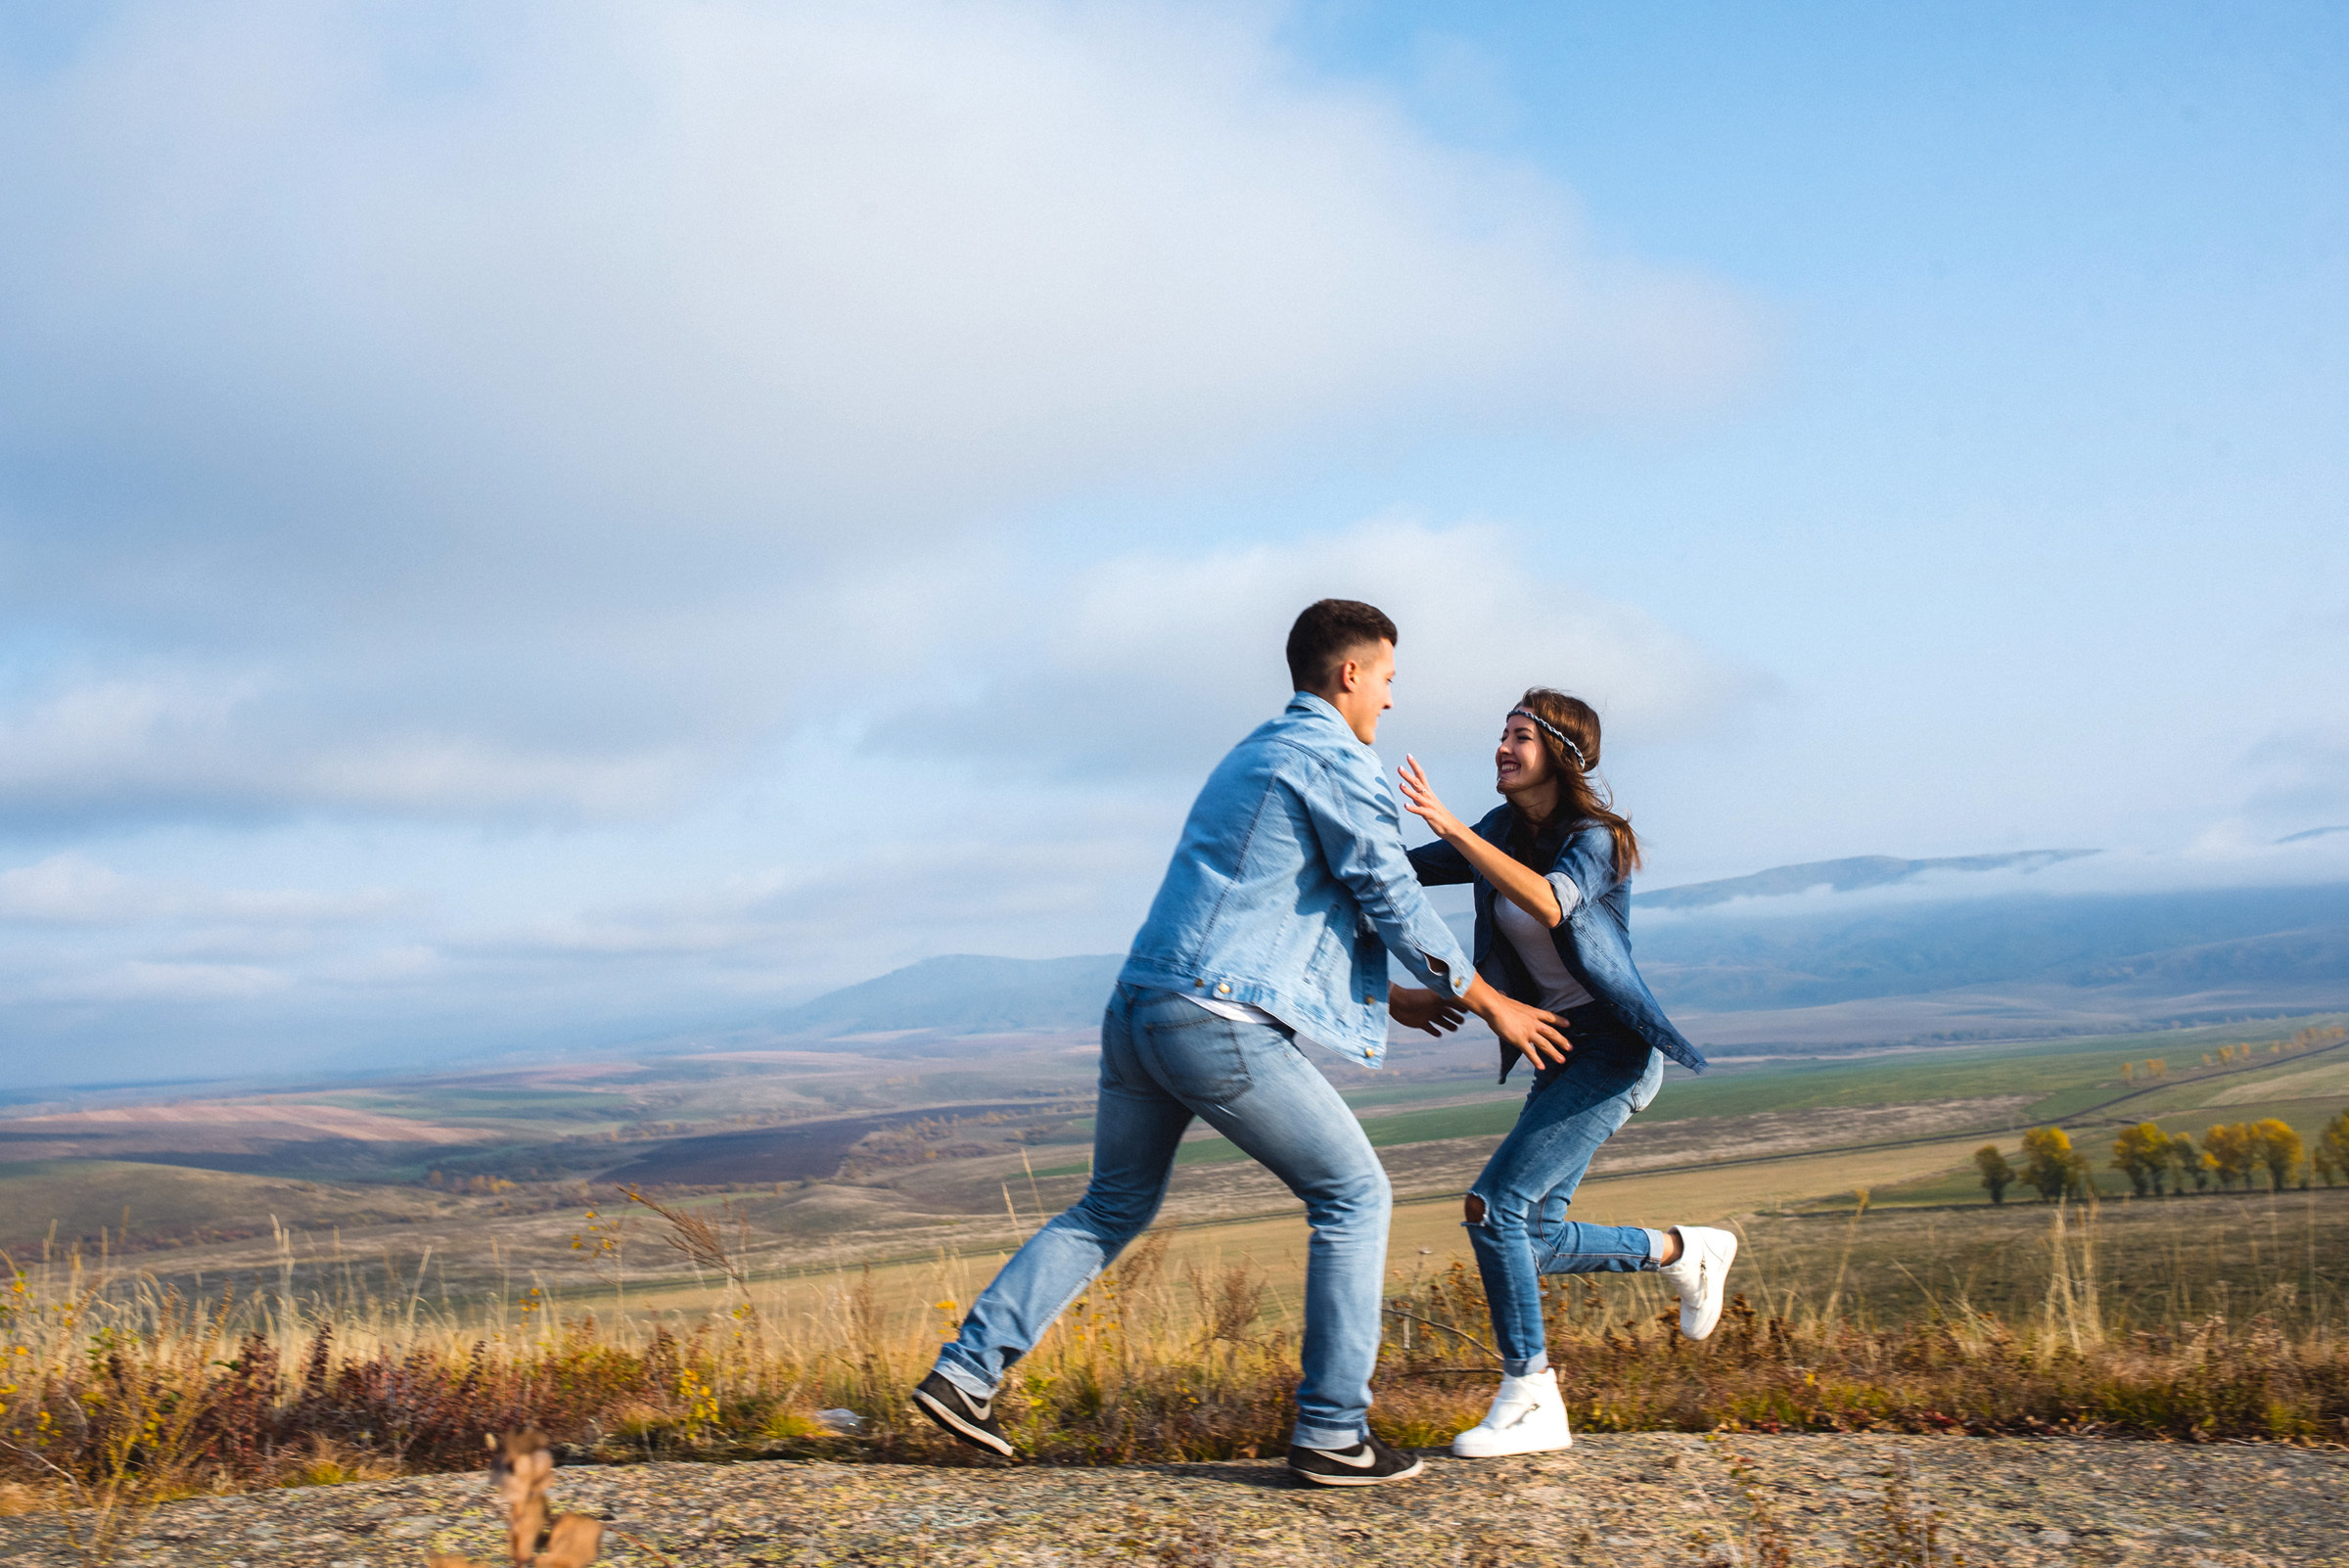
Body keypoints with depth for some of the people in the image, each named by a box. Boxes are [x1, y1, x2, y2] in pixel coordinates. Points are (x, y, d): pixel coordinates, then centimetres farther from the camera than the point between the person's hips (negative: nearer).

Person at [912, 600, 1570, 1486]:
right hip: (1220, 1023, -9)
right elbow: (1394, 902, -2)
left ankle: (966, 1371, 16)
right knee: (1352, 1194, 5)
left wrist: (1391, 995, 33)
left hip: (1137, 1010, 9)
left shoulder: (1251, 758, 25)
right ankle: (1332, 1432, 5)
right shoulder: (1337, 761, -4)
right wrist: (1490, 1003, 10)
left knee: (1113, 1209, 21)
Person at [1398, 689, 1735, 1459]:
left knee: (1495, 1207, -16)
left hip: (1613, 1050, -8)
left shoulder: (1596, 838, -15)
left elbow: (1551, 904, -36)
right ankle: (1683, 1251, 28)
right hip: (1558, 1052, 8)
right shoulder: (1504, 830, 7)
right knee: (1533, 1243, 6)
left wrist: (1450, 826, -41)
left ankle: (1530, 1402, -6)